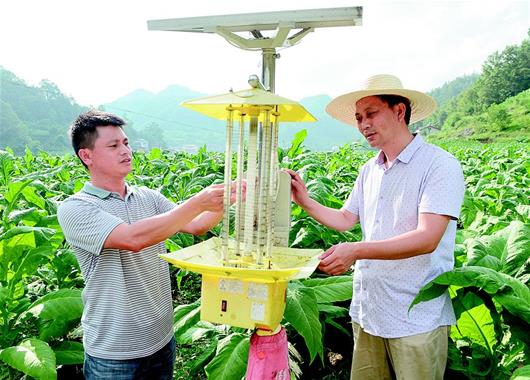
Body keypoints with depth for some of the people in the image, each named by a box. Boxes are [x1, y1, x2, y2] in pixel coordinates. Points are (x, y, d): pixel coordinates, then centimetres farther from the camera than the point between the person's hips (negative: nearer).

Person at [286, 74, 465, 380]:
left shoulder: (440, 165, -13)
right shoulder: (369, 171, 10)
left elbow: (427, 238, -23)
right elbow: (346, 220, 16)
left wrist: (356, 250, -32)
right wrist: (305, 200, 4)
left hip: (417, 320, -6)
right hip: (366, 312, 6)